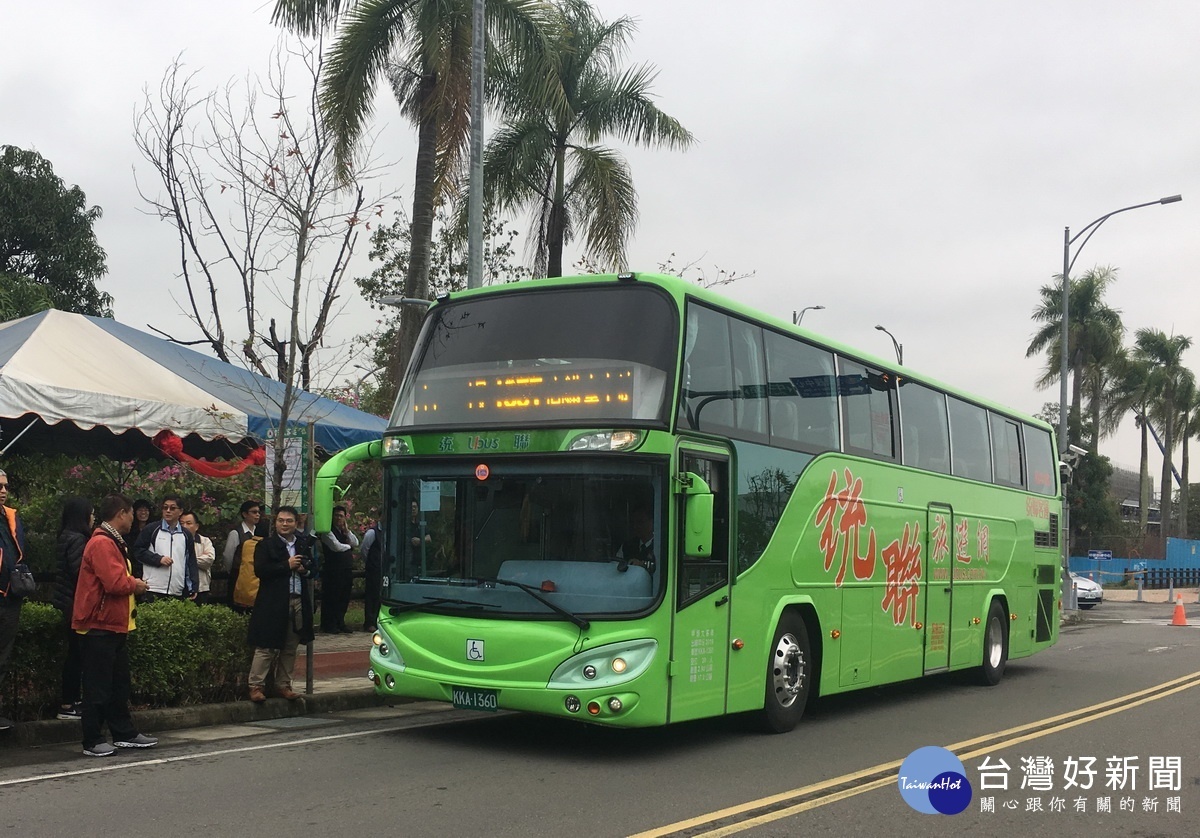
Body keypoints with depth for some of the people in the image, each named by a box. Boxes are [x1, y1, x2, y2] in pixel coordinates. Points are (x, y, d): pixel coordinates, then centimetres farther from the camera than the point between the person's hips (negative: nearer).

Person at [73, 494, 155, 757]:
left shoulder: (113, 542, 17)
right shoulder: (102, 543, -18)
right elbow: (116, 583, -26)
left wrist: (132, 583, 2)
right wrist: (136, 584, -9)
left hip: (115, 625, 11)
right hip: (100, 626, -11)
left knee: (119, 684, 16)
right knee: (98, 686, -3)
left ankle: (124, 733, 23)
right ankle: (93, 742, 3)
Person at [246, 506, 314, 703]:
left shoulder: (303, 546, 16)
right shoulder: (266, 545, 0)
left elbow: (312, 567, 26)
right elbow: (260, 570, -12)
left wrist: (305, 569, 3)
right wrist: (287, 565, -12)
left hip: (298, 602, 5)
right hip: (273, 603, -5)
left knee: (290, 648, 10)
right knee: (265, 647, -5)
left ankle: (283, 685, 18)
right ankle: (256, 685, 1)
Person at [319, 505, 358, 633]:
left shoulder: (345, 531, 18)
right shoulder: (328, 531, -7)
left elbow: (355, 543, 5)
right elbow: (336, 546, -18)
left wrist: (347, 530, -5)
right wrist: (349, 546, 0)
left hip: (347, 570, 7)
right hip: (333, 570, -7)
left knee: (344, 599, 10)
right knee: (331, 599, -1)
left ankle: (340, 624, 19)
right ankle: (329, 626, 7)